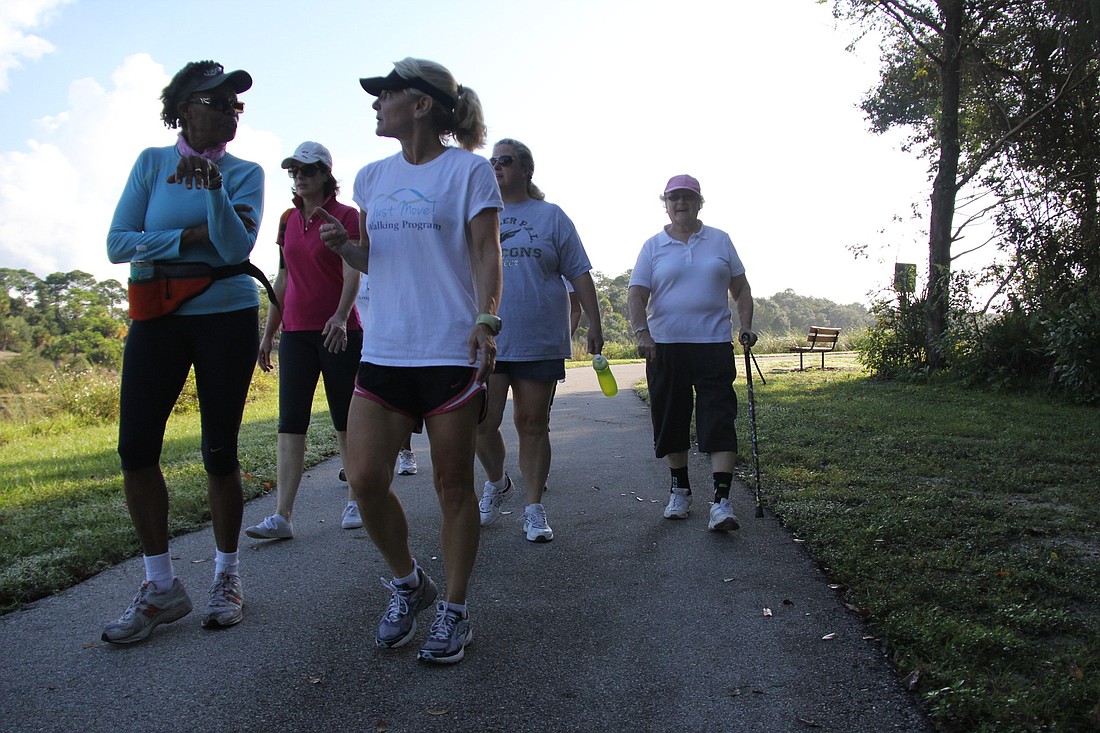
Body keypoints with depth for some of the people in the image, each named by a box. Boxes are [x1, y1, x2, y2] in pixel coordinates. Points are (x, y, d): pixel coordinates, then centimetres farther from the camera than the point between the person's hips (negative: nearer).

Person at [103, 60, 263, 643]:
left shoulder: (245, 173, 2)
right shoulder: (152, 163, 6)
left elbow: (236, 248, -13)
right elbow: (119, 243, -3)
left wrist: (214, 191, -26)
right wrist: (191, 236, -11)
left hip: (227, 317, -2)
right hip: (158, 317, 2)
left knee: (219, 451, 0)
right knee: (135, 446, -5)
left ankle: (227, 576, 17)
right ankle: (161, 587, 8)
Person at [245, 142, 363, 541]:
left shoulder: (345, 216, -3)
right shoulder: (288, 219, 13)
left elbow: (353, 272, -15)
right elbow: (283, 279, 17)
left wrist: (340, 316, -31)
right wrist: (269, 332, 16)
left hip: (338, 332, -5)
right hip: (295, 332, 5)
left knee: (346, 419, 3)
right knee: (290, 422, -1)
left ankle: (355, 500, 18)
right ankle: (282, 517, -1)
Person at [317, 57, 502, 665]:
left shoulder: (469, 170, 1)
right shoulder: (373, 177, 16)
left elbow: (487, 254, -5)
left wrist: (486, 322, -19)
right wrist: (343, 245, -1)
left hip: (451, 351, -5)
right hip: (383, 349, 5)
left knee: (452, 483, 2)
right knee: (365, 478, -2)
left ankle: (453, 610, 19)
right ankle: (406, 583, 24)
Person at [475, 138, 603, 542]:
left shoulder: (551, 216, 8)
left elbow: (579, 274, 6)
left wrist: (594, 324, -1)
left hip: (540, 342, -1)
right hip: (484, 341, 2)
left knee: (533, 425, 4)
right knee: (480, 423, -3)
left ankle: (534, 509, 16)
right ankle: (497, 482, 26)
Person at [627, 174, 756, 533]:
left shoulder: (720, 240, 10)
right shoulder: (653, 246, 6)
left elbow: (741, 289, 15)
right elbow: (636, 295, -2)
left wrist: (746, 326, 2)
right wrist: (641, 333, -17)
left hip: (714, 344, 0)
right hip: (665, 346, 1)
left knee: (718, 420, -9)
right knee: (671, 419, 8)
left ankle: (721, 502, -9)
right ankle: (680, 490, 25)